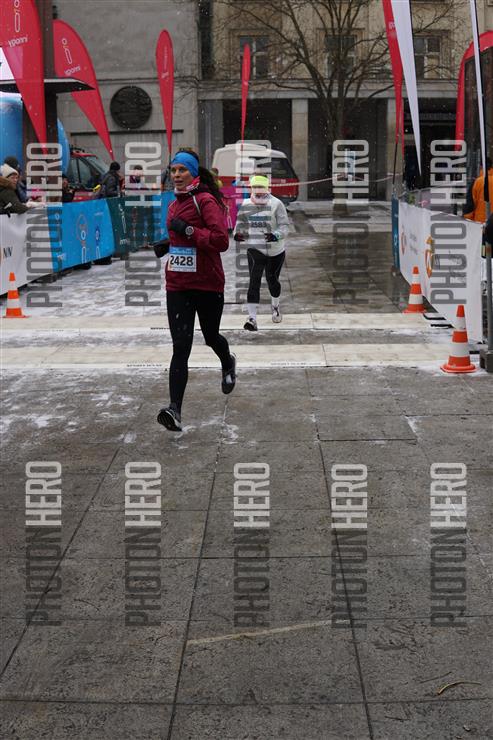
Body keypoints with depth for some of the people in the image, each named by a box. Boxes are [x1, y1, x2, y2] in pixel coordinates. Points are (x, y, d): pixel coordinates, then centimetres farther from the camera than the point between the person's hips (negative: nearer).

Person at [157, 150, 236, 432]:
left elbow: (221, 241, -19)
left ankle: (229, 364, 53)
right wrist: (168, 246, 14)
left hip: (208, 285, -5)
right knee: (181, 347, -6)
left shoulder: (206, 201, -10)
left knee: (211, 337, 16)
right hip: (177, 286, 5)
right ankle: (175, 410, -14)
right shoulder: (174, 205, 14)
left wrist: (188, 231, -22)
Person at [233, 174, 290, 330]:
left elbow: (284, 226, -14)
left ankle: (275, 307, 47)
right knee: (254, 281, -15)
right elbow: (241, 223, 12)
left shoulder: (276, 204, -12)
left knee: (272, 280, 15)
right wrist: (238, 233, -10)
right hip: (255, 249, 1)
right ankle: (252, 318, -18)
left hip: (275, 251, -1)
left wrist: (276, 235, -35)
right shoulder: (246, 205, 0)